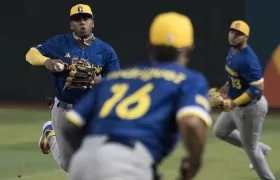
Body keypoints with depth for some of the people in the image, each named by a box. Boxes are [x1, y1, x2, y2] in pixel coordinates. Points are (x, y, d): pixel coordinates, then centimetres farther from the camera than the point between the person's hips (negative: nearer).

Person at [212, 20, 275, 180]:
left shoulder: (248, 59, -30)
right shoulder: (233, 51, 0)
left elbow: (258, 87, -32)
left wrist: (234, 103, -33)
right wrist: (227, 87, 9)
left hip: (251, 108, -10)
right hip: (236, 105, 10)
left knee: (250, 147, 5)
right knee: (220, 131, 25)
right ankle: (260, 149, 35)